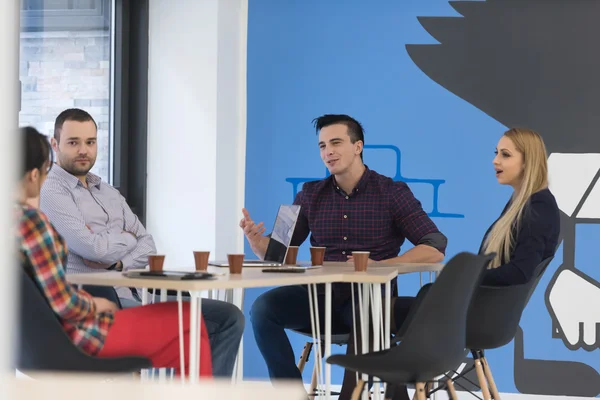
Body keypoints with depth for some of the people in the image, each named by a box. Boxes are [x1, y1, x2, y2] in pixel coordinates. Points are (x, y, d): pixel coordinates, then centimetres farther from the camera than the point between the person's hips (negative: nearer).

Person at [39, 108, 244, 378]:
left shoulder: (109, 193, 22)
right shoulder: (51, 192, -4)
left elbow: (147, 247, 14)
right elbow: (95, 249, -16)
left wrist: (118, 262, -8)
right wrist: (127, 238, 5)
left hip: (129, 297, 8)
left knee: (228, 316, -3)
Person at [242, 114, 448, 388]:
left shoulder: (392, 193, 0)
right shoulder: (311, 195, 11)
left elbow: (435, 249, -8)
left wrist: (380, 265, -21)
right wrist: (256, 240, -14)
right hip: (320, 296, 4)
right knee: (263, 308, -23)